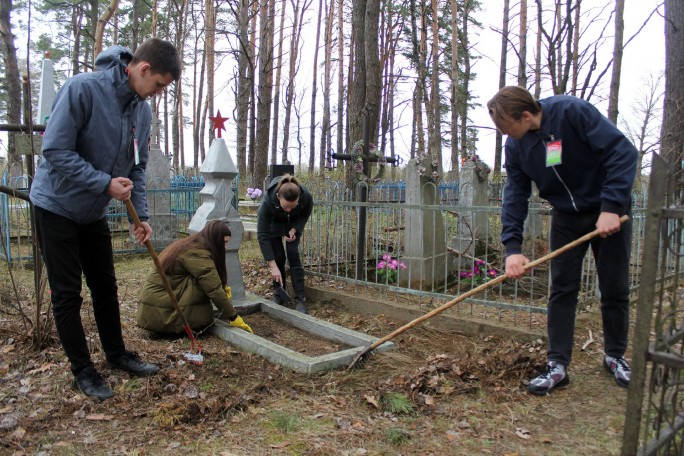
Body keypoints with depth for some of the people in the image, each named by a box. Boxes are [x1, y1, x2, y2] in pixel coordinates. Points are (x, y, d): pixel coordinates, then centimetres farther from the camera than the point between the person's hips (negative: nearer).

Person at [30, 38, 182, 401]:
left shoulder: (142, 111, -2)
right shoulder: (82, 88, -23)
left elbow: (136, 167, 4)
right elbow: (55, 150, -24)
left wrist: (140, 215, -5)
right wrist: (106, 183, -29)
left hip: (93, 212, 7)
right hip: (56, 207, -6)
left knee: (106, 286, 14)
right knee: (67, 294, 2)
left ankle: (117, 354, 30)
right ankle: (83, 370, 15)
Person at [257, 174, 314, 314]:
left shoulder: (306, 197, -37)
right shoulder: (268, 201, -42)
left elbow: (305, 215, -11)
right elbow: (263, 235, -35)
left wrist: (294, 229, -28)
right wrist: (272, 266, -36)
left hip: (293, 222, 1)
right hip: (273, 222, -1)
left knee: (293, 254, -11)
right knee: (278, 256, -7)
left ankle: (300, 299, -7)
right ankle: (278, 294, 13)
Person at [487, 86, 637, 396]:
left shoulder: (572, 111, -25)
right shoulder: (515, 145, -8)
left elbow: (623, 152, -25)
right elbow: (515, 194, -8)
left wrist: (612, 207, -31)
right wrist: (512, 247, -17)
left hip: (609, 212, -3)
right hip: (566, 216, 4)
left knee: (615, 288, 6)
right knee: (562, 289, 0)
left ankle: (615, 356, 26)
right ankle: (557, 365, 7)